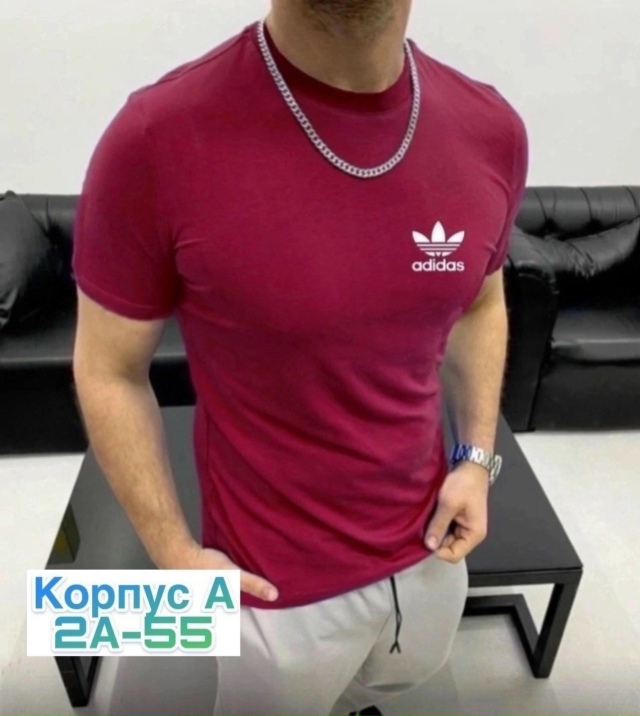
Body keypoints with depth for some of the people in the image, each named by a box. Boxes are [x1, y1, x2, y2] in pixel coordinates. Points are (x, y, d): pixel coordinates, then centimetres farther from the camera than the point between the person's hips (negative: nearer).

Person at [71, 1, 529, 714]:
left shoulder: (490, 128, -11)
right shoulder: (158, 139, -25)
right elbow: (108, 372, -13)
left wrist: (476, 458, -2)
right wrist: (174, 554, -12)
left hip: (428, 543, 5)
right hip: (280, 582, -4)